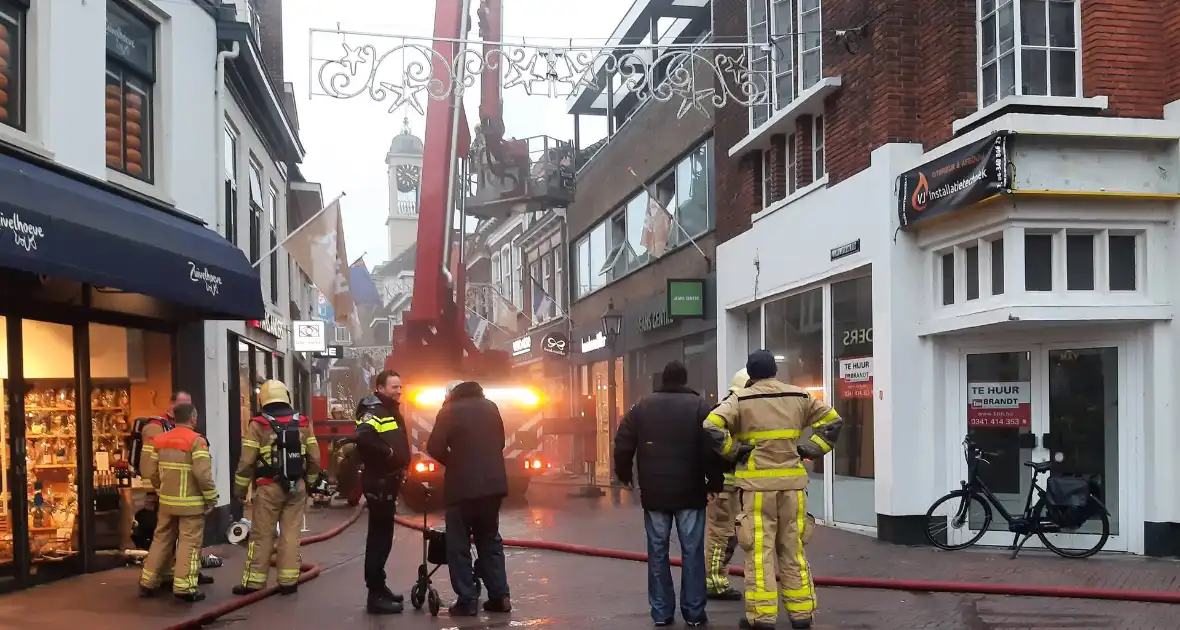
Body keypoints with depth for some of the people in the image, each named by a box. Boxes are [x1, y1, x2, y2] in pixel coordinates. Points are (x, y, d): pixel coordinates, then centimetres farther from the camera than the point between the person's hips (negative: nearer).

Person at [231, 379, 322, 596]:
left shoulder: (258, 425, -6)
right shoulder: (302, 423, 5)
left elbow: (246, 462, -8)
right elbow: (314, 458, 6)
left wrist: (240, 488, 3)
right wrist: (310, 482, 20)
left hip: (269, 488, -3)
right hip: (297, 487, 3)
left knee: (261, 535, 4)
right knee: (291, 533, 6)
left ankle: (254, 582, 8)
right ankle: (289, 580, 7)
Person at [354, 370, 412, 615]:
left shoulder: (391, 411, 16)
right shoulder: (373, 411, -15)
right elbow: (363, 438, -34)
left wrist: (401, 463, 9)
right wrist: (387, 453, -23)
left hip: (388, 482, 10)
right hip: (379, 483, -10)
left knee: (383, 536, 16)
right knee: (379, 538, -8)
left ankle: (379, 588, 26)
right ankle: (375, 595, -5)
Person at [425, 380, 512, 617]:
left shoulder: (449, 411, -4)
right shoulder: (490, 407, 12)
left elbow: (434, 447, -10)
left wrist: (452, 462, 7)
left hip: (463, 484, -5)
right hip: (493, 482, 5)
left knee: (459, 544, 4)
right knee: (490, 539, 16)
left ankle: (467, 600, 1)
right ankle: (500, 596, 12)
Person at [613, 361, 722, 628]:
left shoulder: (642, 406, 5)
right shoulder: (700, 406, -3)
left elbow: (623, 444, 4)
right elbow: (711, 449, -9)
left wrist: (624, 475, 20)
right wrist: (715, 482, 2)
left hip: (654, 493, 2)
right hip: (690, 493, -2)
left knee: (657, 552, 8)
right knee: (692, 552, 3)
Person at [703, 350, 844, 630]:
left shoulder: (741, 399, -4)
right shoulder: (799, 396, 8)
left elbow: (712, 427, -17)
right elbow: (832, 420, 11)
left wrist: (735, 451, -5)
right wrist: (809, 450, 9)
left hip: (756, 483, -3)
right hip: (792, 482, 4)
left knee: (759, 549, 1)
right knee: (793, 547, 12)